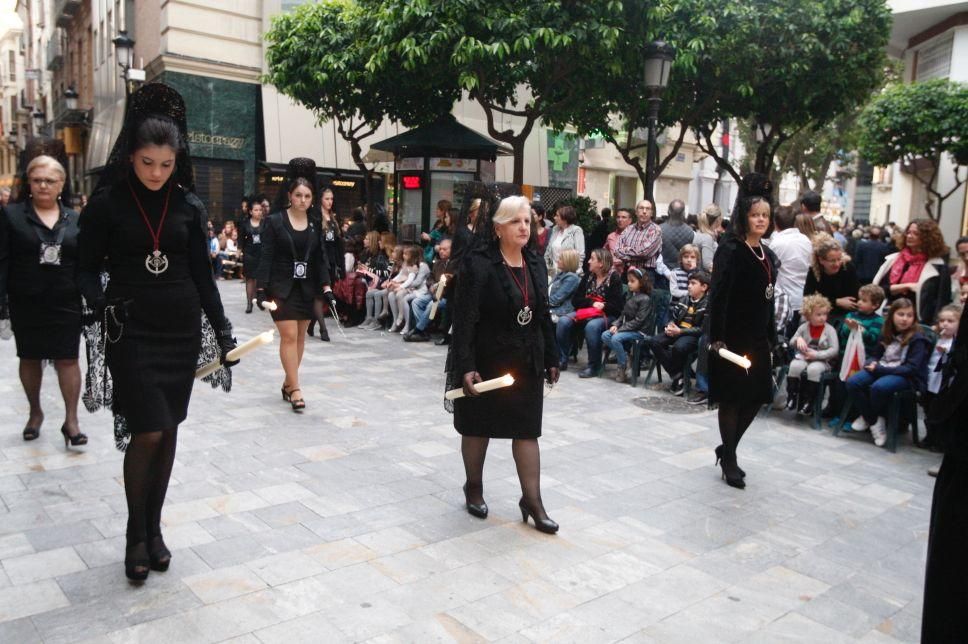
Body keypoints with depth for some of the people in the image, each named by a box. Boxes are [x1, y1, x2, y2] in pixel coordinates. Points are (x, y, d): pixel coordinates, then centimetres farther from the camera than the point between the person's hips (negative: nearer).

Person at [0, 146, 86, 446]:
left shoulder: (74, 219, 6)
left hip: (66, 303, 0)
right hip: (26, 303, 0)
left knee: (68, 359, 1)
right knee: (30, 358, 13)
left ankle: (71, 420, 7)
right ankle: (35, 412, 30)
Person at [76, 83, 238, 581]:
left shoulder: (188, 205, 4)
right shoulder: (107, 202, -3)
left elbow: (202, 273, 7)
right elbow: (88, 267, 1)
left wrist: (222, 330, 3)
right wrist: (101, 305, -18)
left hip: (181, 329, 3)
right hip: (131, 330, -3)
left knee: (168, 430, 8)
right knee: (147, 432, -8)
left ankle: (154, 528, 24)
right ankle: (136, 535, 13)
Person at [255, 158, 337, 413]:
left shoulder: (316, 224, 4)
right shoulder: (275, 221, -5)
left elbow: (320, 258, 6)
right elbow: (266, 257, -7)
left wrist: (326, 287, -3)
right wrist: (261, 289, -12)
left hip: (307, 288, 4)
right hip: (281, 287, -4)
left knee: (300, 336, 8)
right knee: (289, 335, -8)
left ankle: (288, 383, 22)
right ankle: (295, 389, -4)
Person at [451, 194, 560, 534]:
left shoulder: (535, 265, 6)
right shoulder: (478, 263, -14)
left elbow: (544, 316, 11)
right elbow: (465, 319, -17)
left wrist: (550, 359, 12)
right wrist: (466, 366, -23)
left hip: (526, 362, 5)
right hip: (486, 362, -5)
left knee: (527, 429, 6)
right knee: (478, 426, 12)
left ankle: (532, 500, 15)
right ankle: (474, 488, 33)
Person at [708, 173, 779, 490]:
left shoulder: (768, 255, 12)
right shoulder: (730, 251, -11)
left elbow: (768, 302, 15)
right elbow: (718, 296, -17)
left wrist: (771, 340, 14)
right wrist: (717, 339, -22)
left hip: (758, 340, 8)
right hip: (733, 339, -8)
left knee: (756, 397, 11)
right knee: (732, 398, 2)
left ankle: (726, 449, 29)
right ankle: (729, 461, 16)